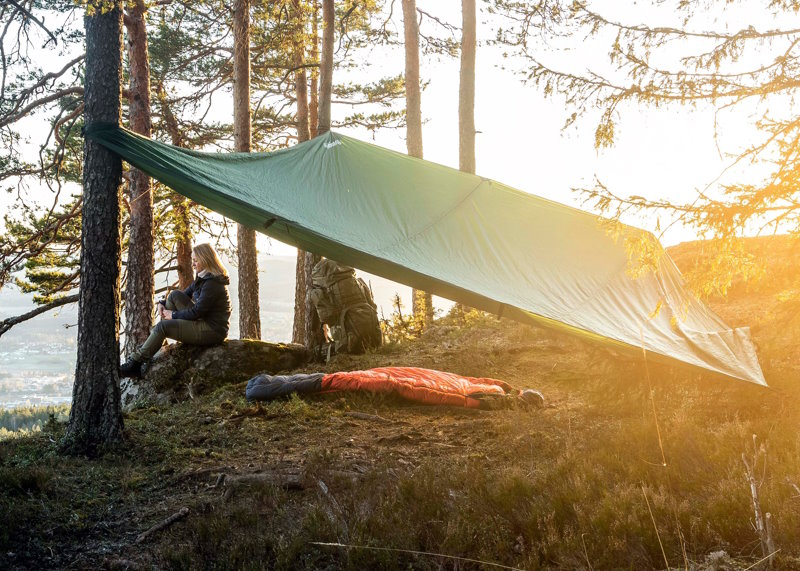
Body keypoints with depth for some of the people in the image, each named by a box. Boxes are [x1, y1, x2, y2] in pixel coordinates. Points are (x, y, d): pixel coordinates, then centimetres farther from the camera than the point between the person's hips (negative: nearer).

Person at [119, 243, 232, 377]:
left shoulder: (212, 284, -20)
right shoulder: (202, 278, 12)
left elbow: (196, 312, -21)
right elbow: (185, 294, 20)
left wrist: (173, 315, -8)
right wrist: (162, 304, 3)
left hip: (213, 331, -10)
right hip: (204, 322, 10)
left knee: (162, 326, -16)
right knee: (175, 295, 3)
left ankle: (135, 364, -6)